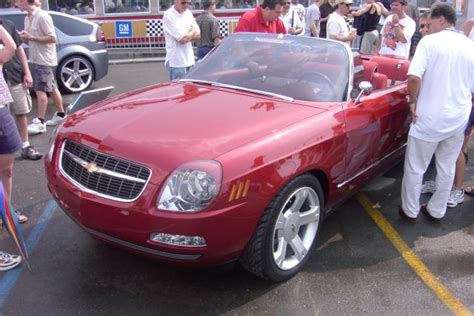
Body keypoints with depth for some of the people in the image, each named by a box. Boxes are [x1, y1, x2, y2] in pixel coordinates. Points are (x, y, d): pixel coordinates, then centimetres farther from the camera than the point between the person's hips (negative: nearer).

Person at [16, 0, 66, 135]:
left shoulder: (42, 16, -15)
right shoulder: (27, 18, 11)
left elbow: (52, 38, -17)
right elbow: (31, 41, 17)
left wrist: (31, 37, -19)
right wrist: (24, 37, -4)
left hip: (45, 59, -8)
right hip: (35, 59, 8)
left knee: (40, 90, -9)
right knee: (51, 88, 15)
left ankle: (40, 122, -6)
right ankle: (61, 114, 25)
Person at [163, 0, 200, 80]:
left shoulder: (188, 13, 11)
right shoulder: (169, 16, -12)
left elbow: (198, 35, 8)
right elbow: (183, 39, -17)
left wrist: (187, 36, -10)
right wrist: (193, 32, 1)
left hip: (189, 61, 7)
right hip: (177, 62, -7)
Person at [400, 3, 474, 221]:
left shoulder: (429, 41, -9)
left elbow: (414, 77, -23)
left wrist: (413, 100, -6)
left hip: (429, 118, -5)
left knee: (415, 167, 10)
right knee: (447, 168, 18)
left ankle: (410, 210, 21)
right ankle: (437, 211, 30)